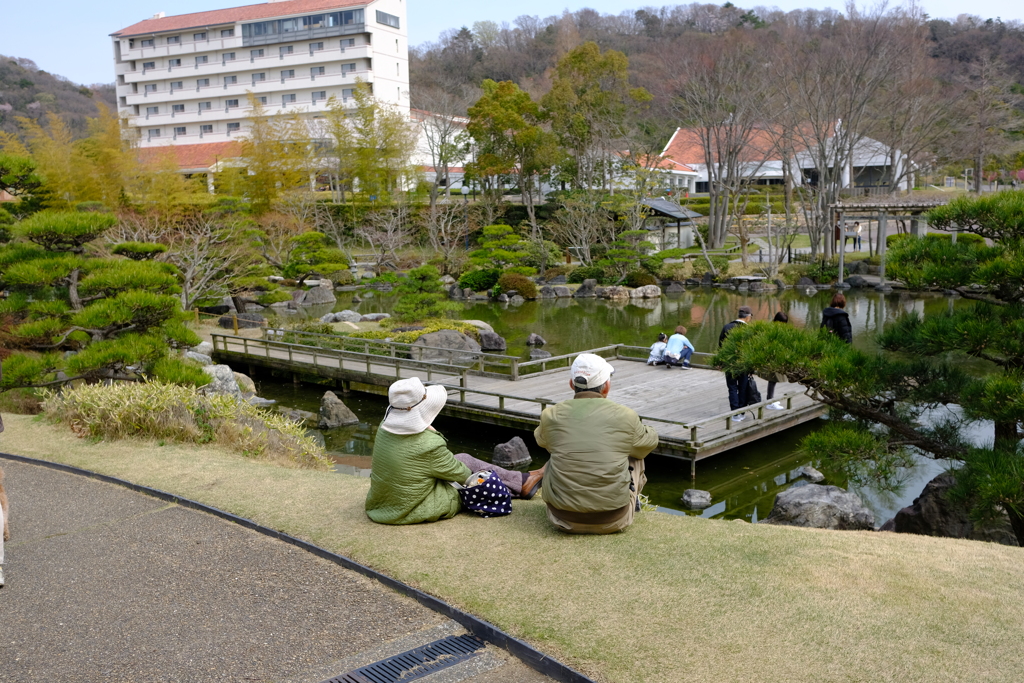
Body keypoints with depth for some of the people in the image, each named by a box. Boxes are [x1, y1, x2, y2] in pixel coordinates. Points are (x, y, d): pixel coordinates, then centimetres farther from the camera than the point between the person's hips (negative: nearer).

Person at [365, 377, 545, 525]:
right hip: (414, 512, -7)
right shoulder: (429, 446, -30)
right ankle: (521, 483, 27)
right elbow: (460, 473, -10)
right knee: (467, 462, 6)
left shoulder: (383, 430, -9)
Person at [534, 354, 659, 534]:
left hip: (562, 520, 1)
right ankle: (631, 502, 44)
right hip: (612, 522, -1)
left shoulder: (550, 415, -4)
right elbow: (649, 442, 14)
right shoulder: (626, 416, -8)